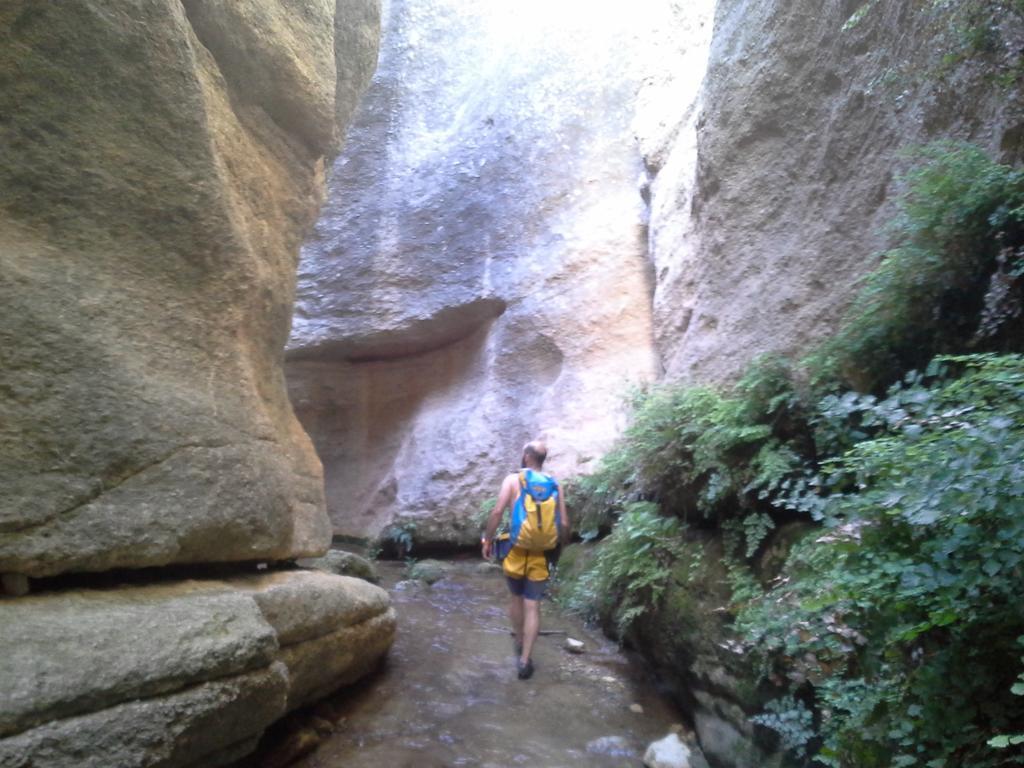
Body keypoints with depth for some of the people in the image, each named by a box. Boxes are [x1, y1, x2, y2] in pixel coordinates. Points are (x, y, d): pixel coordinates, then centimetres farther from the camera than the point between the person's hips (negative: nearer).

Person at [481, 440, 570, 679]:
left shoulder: (512, 480, -4)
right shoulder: (555, 485, 2)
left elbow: (497, 512, -14)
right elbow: (564, 524, 0)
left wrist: (488, 540, -3)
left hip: (515, 549, -1)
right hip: (541, 554, 1)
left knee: (516, 598, 21)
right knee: (533, 606, 6)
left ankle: (519, 642, 38)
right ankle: (525, 660, 3)